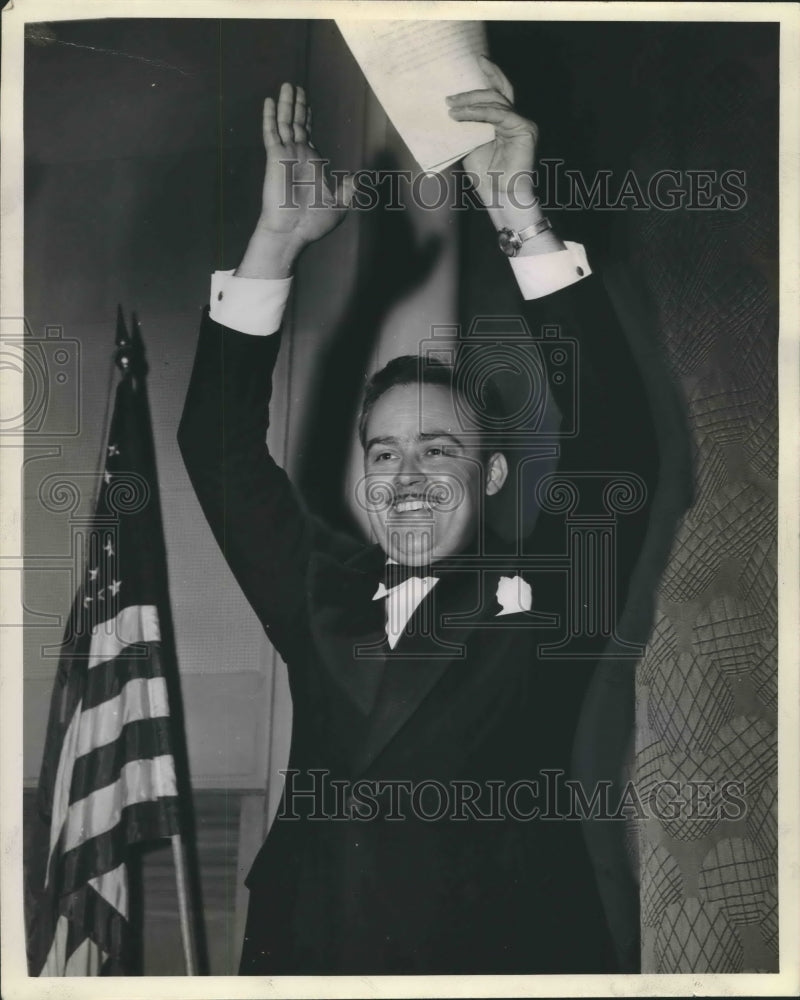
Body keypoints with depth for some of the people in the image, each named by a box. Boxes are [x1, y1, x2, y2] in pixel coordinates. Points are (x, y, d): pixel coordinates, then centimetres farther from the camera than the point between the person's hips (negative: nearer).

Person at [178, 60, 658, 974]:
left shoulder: (541, 596, 3)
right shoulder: (320, 596, 11)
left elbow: (615, 446, -9)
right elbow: (219, 446, 8)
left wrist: (519, 218, -13)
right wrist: (276, 239, 0)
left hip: (507, 955, -2)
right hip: (307, 957, 2)